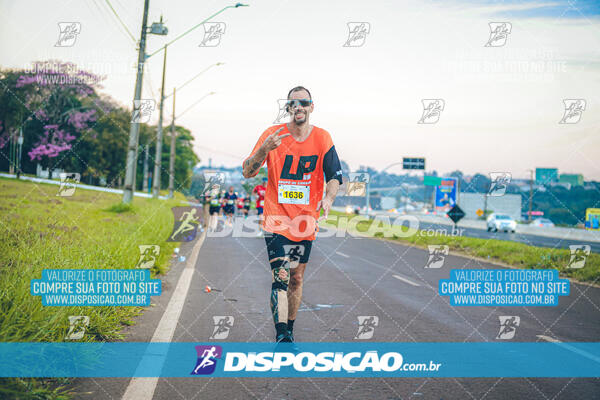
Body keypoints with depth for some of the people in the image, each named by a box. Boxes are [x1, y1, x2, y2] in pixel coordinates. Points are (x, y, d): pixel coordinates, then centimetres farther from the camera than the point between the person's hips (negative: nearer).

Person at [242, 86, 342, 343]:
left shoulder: (322, 138, 1)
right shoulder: (272, 134, -4)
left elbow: (334, 176, 2)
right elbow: (247, 172, -7)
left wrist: (328, 198, -20)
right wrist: (264, 149, -25)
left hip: (306, 220, 3)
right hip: (276, 219, -3)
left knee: (296, 279, 13)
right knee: (280, 277, -16)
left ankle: (289, 330, 29)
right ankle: (281, 335, -17)